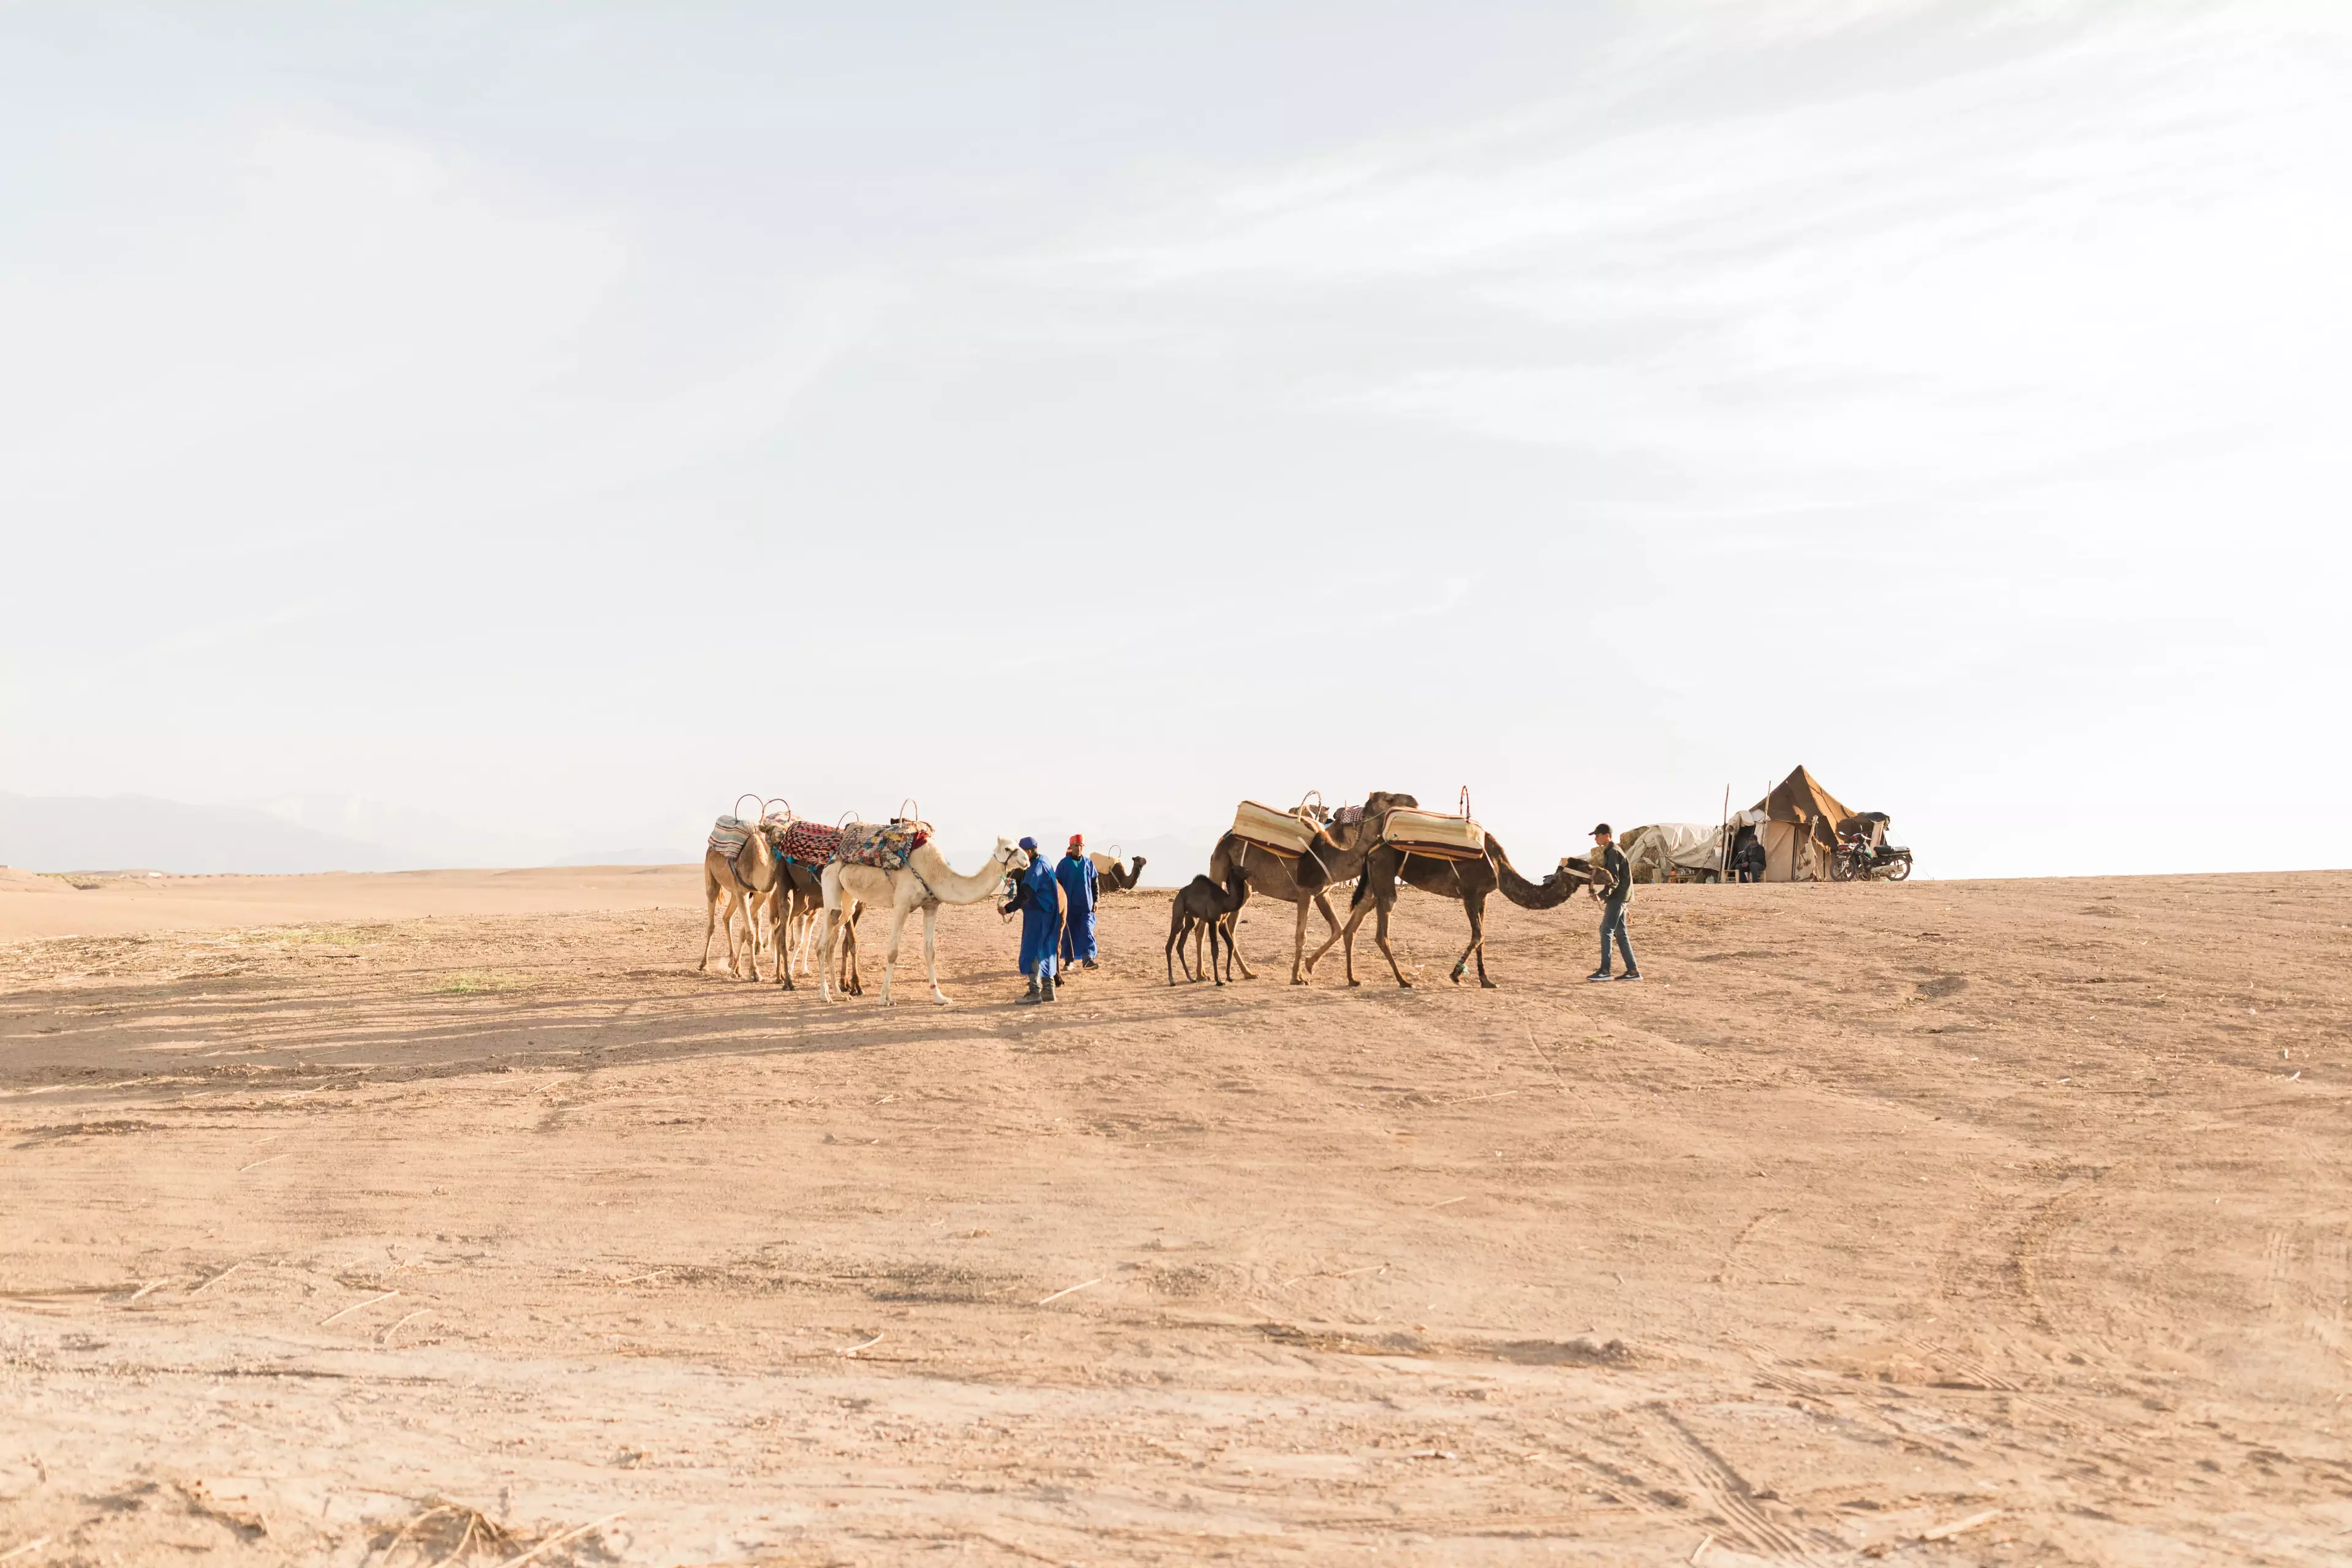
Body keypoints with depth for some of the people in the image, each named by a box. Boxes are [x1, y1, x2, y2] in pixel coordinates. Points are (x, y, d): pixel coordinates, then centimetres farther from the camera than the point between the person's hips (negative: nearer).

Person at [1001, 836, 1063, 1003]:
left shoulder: (1036, 867, -16)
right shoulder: (1042, 862, 14)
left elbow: (1026, 893, -25)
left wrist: (1008, 909, -28)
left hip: (1037, 913, -10)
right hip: (1046, 913, 10)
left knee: (1031, 951, -10)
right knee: (1044, 951, 14)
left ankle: (1035, 991, -13)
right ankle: (1048, 988, 18)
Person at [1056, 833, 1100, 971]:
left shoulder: (1089, 863, 6)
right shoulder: (1064, 863, 0)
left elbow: (1095, 883, 11)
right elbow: (1057, 883, 3)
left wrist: (1095, 901, 6)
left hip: (1086, 904, 1)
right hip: (1069, 905, -1)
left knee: (1087, 931, -10)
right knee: (1068, 933, 4)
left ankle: (1088, 958, -15)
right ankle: (1068, 960, 13)